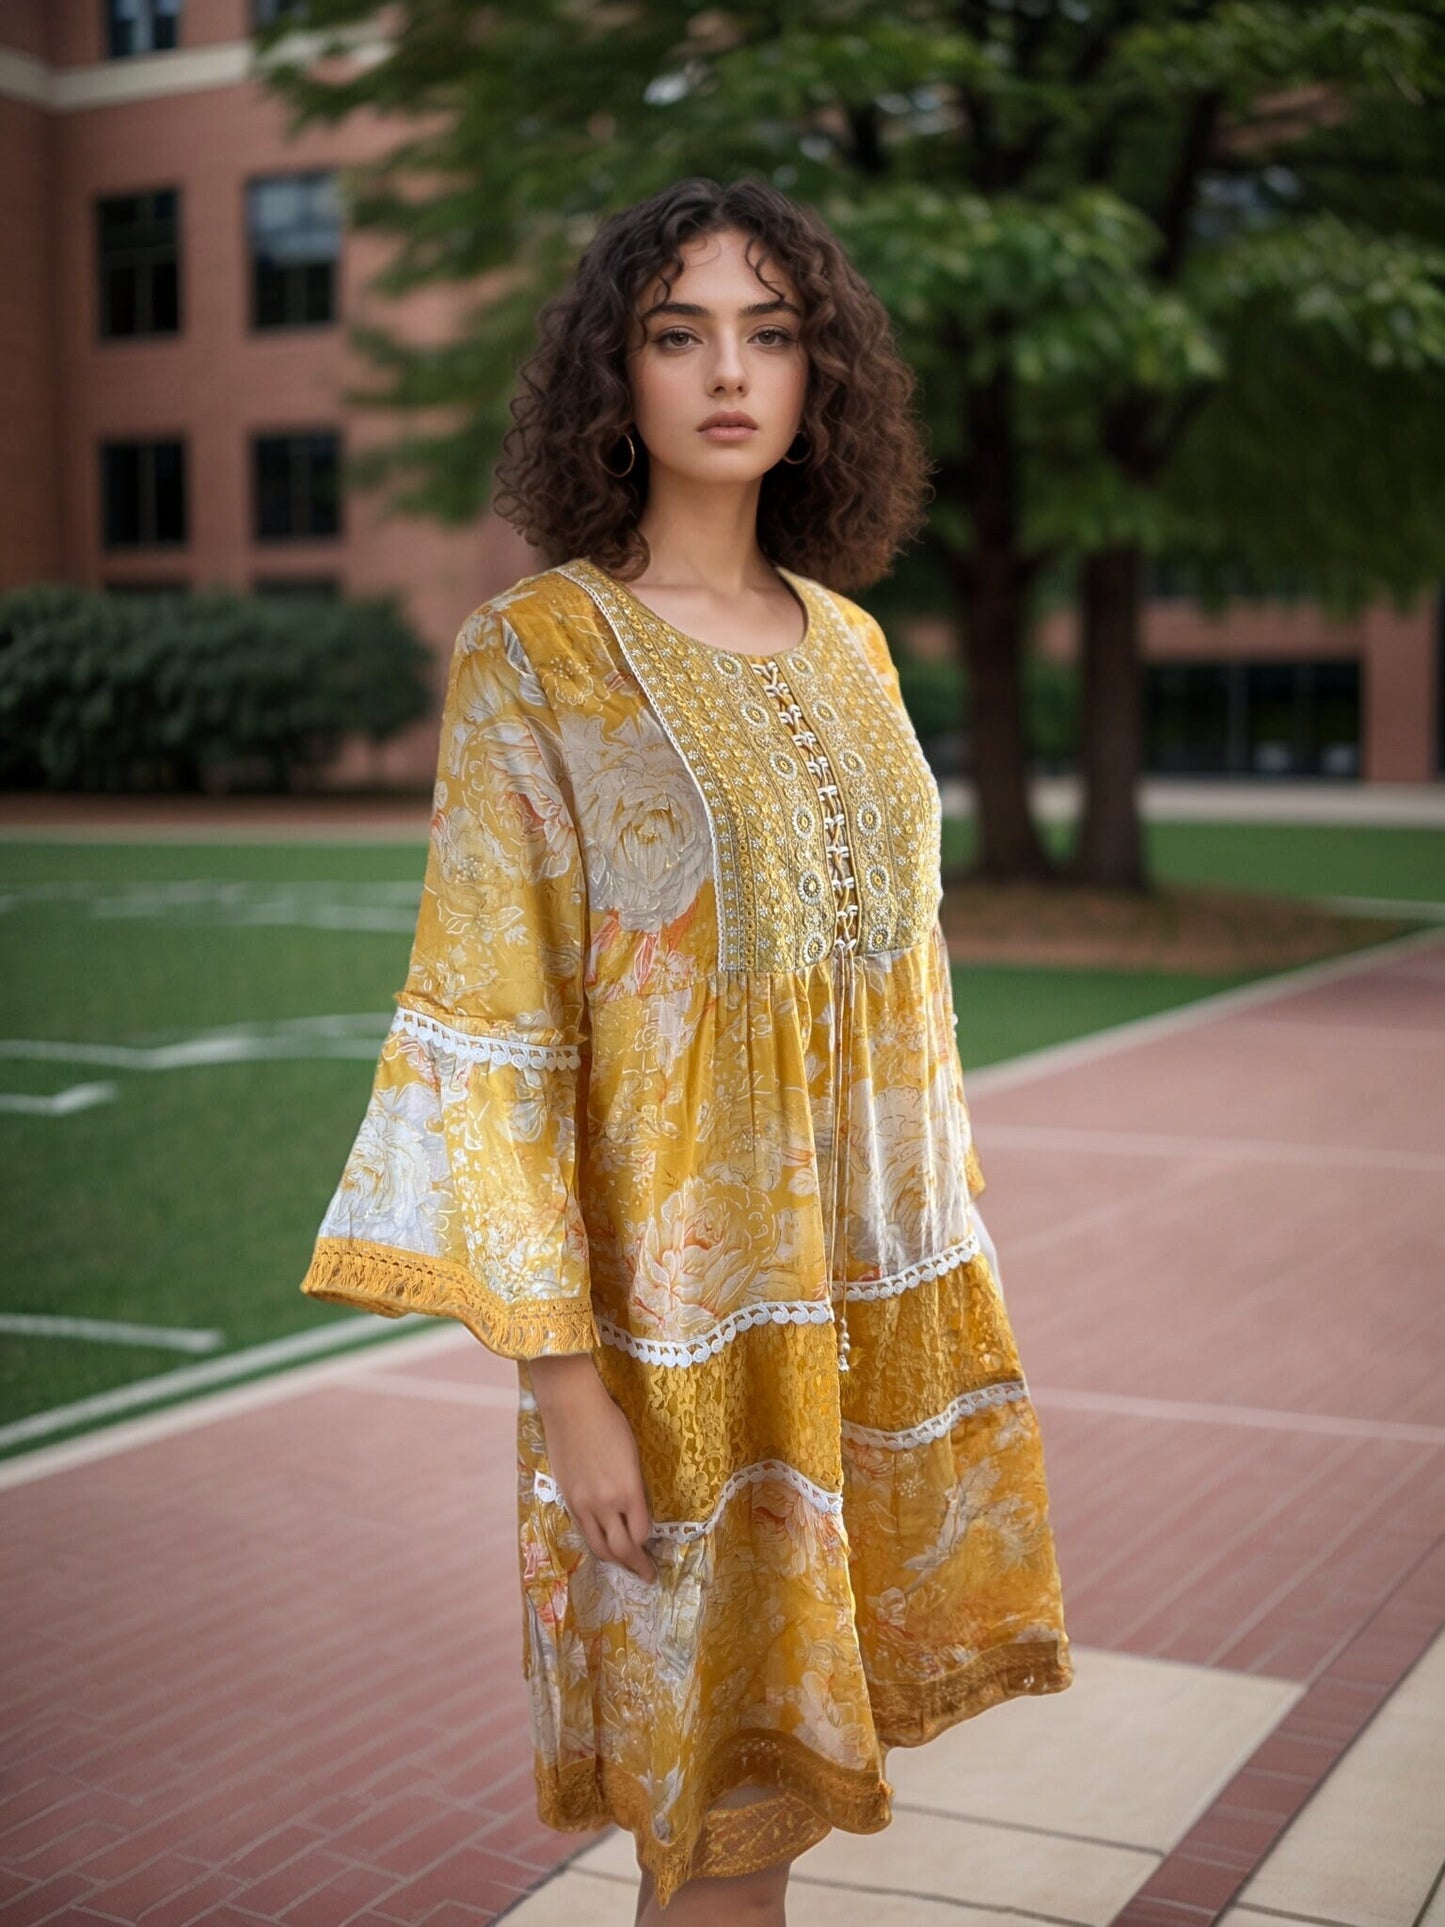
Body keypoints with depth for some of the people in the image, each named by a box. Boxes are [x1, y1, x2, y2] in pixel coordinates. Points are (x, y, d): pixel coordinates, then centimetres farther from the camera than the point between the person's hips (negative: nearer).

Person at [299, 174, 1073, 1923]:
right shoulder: (532, 656, -10)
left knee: (787, 1737, 15)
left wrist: (944, 1248, 14)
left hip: (875, 1282, 6)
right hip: (682, 1307, -5)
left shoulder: (845, 641, 8)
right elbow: (489, 1037, -13)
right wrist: (564, 1380, -16)